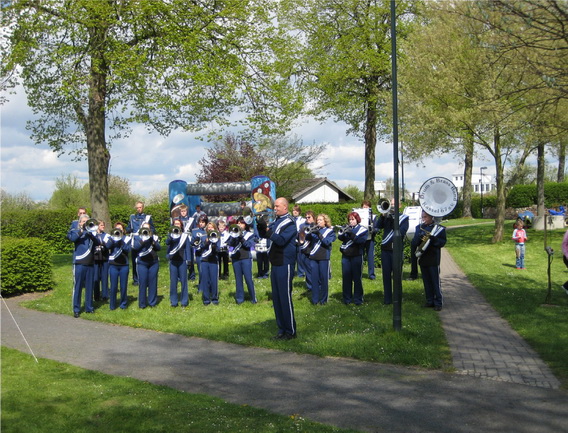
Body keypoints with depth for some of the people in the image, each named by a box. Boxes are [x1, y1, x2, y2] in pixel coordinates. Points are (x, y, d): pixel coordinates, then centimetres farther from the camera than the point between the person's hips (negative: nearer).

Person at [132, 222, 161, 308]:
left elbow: (159, 248, 1)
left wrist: (153, 241, -13)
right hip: (142, 263, -2)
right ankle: (142, 303, 4)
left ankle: (152, 302, 12)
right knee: (142, 283, -3)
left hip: (153, 262, 2)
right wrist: (142, 241, -13)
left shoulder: (154, 237, 12)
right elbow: (134, 247, -8)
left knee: (153, 282, 4)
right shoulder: (137, 237, 6)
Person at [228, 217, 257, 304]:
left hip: (246, 258, -3)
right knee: (238, 279, 5)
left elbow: (249, 245, -9)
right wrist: (234, 235, -16)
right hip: (235, 258, 3)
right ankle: (239, 298, 11)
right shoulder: (234, 234, 12)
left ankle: (253, 298, 5)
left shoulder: (249, 234, 5)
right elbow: (230, 243, -2)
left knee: (248, 279, -6)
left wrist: (241, 237, -17)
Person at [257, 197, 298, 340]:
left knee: (285, 297, -6)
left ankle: (290, 331, 2)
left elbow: (281, 240, -22)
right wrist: (261, 226, -8)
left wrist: (267, 229, -28)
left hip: (285, 264, -8)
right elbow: (263, 235, 11)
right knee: (276, 297, 11)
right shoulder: (276, 221, 14)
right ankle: (282, 329, 20)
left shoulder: (290, 223, -10)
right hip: (275, 263, 8)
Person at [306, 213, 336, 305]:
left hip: (324, 257, -3)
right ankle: (315, 299, 11)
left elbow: (327, 242, -11)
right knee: (314, 278, 4)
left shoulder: (330, 231, 4)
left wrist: (319, 234, -21)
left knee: (324, 278, 1)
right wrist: (310, 232, -20)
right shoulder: (314, 230, 13)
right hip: (313, 257, 3)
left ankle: (323, 299, 10)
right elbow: (307, 238, 0)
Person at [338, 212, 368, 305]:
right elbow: (340, 238, -2)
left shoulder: (362, 229, 3)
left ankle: (358, 299, 7)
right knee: (346, 277, 4)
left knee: (357, 278, 0)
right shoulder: (346, 228, 12)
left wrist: (351, 234, -23)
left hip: (357, 256, -3)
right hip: (346, 256, 3)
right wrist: (342, 233, -23)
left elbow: (361, 240, -14)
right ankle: (347, 298, 13)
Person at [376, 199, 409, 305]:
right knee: (386, 275, 5)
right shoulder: (386, 216, 13)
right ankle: (387, 299, 11)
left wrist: (392, 220, -13)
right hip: (385, 249, 3)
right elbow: (378, 226, -4)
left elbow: (401, 232, -11)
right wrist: (383, 215, -16)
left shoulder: (404, 217, 4)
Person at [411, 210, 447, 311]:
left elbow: (442, 242, -6)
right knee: (426, 281, 9)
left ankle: (438, 303, 4)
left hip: (433, 259, -4)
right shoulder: (419, 227, 10)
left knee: (435, 281, -2)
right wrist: (419, 237, -16)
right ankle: (430, 301, 18)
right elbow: (414, 242, 5)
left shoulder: (439, 228, -1)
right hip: (422, 259, 4)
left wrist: (433, 239, -23)